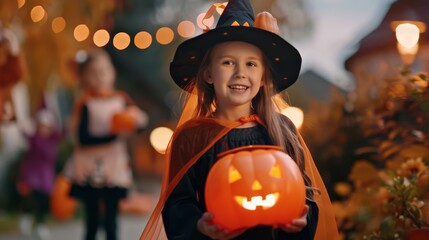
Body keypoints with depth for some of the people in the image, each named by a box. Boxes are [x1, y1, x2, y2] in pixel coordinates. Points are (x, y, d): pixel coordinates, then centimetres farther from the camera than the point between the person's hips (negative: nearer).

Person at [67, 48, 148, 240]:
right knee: (92, 221, 4)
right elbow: (83, 138, -15)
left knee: (111, 221, 8)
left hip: (115, 169, 3)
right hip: (90, 172, -3)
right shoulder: (85, 104, -8)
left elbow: (140, 122, -1)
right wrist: (112, 133, -23)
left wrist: (135, 119, -23)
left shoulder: (121, 99, 3)